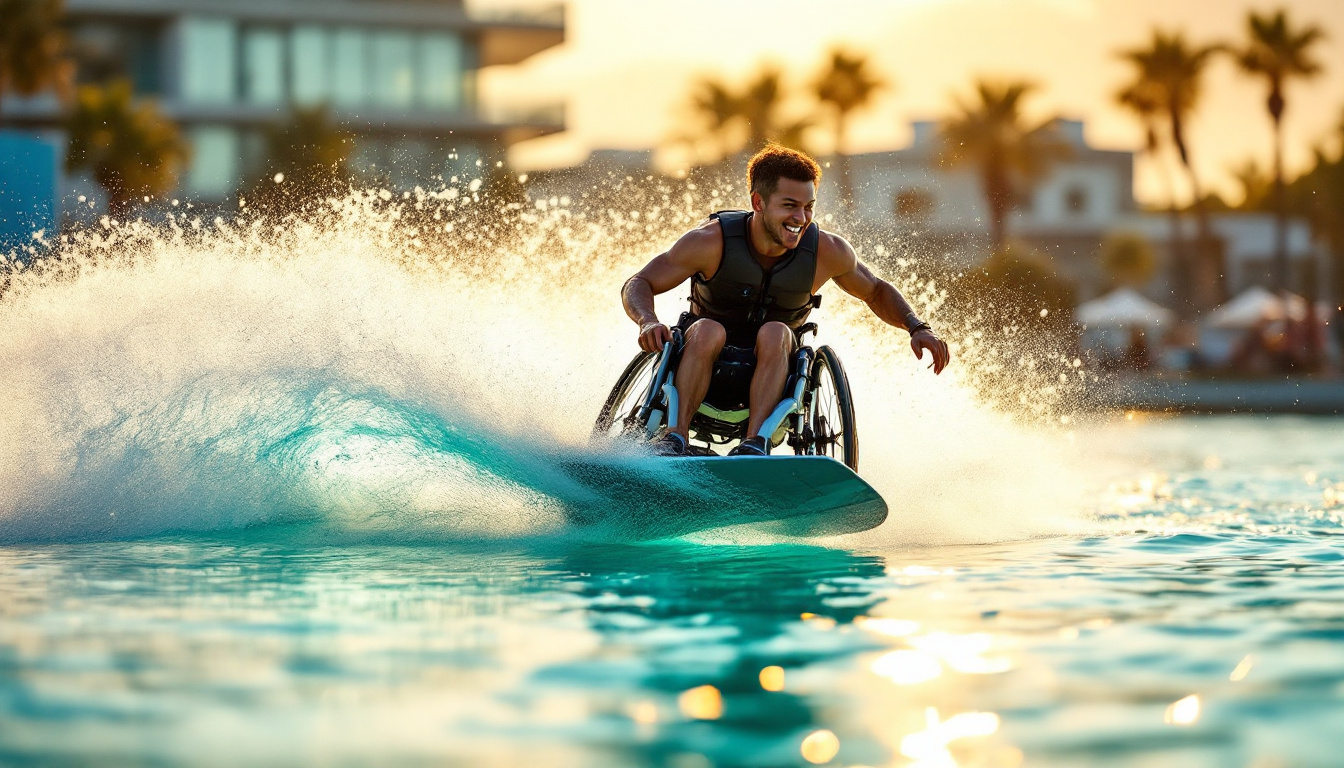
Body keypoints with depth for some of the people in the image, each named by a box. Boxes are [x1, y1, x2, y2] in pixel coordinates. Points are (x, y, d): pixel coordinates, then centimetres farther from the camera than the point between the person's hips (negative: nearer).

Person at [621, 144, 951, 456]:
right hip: (708, 366, -1)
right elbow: (638, 285, -11)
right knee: (707, 330, -34)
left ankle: (756, 439, -41)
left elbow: (876, 292, 8)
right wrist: (649, 322, -33)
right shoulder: (712, 241, -18)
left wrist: (918, 329, -8)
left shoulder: (827, 252, -12)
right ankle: (676, 435, -39)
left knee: (774, 333, -32)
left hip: (772, 368, 1)